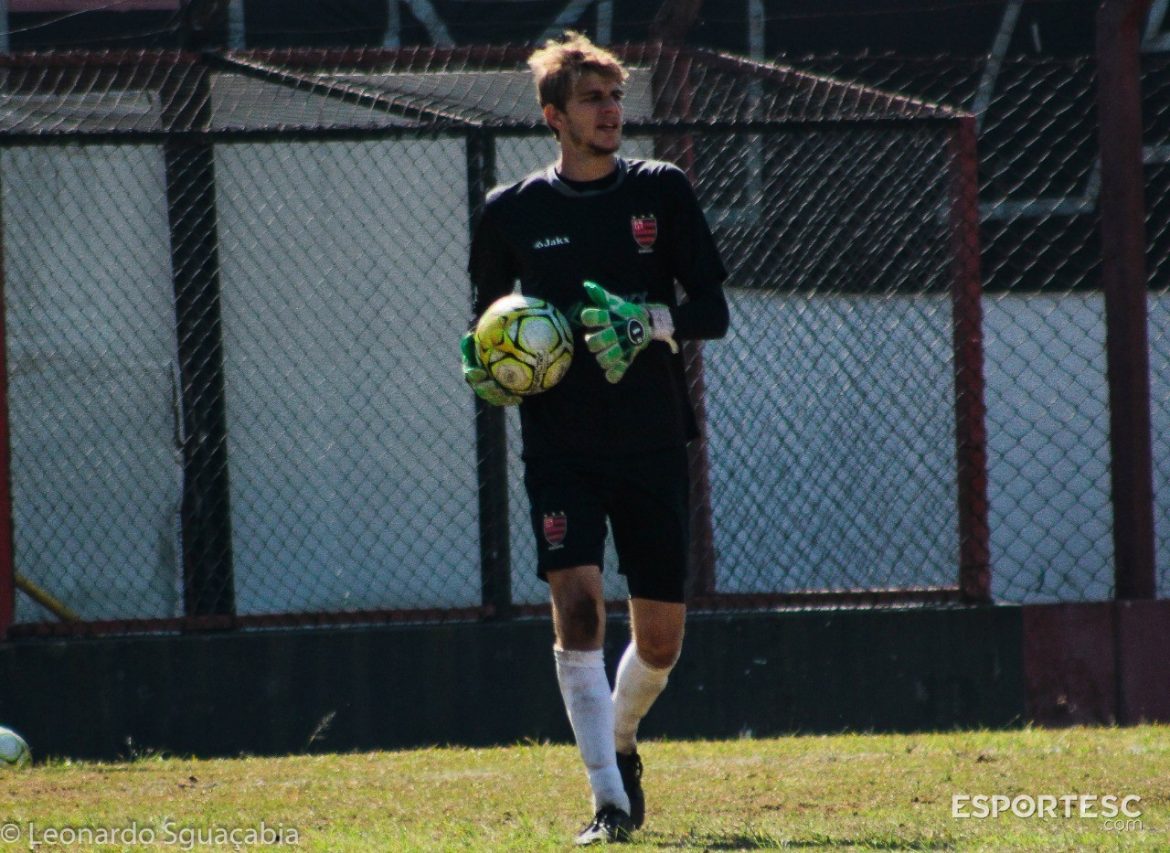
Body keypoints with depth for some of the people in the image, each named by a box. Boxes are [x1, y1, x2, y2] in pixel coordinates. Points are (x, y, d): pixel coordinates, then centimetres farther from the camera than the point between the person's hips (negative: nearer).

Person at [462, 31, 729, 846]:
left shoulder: (662, 191, 3)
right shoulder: (511, 213, 3)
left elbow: (713, 310, 0)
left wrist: (650, 322, -19)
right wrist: (486, 369, -7)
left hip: (653, 444, 1)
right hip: (560, 448, -1)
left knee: (661, 635, 6)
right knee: (577, 602, -20)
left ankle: (621, 741, 38)